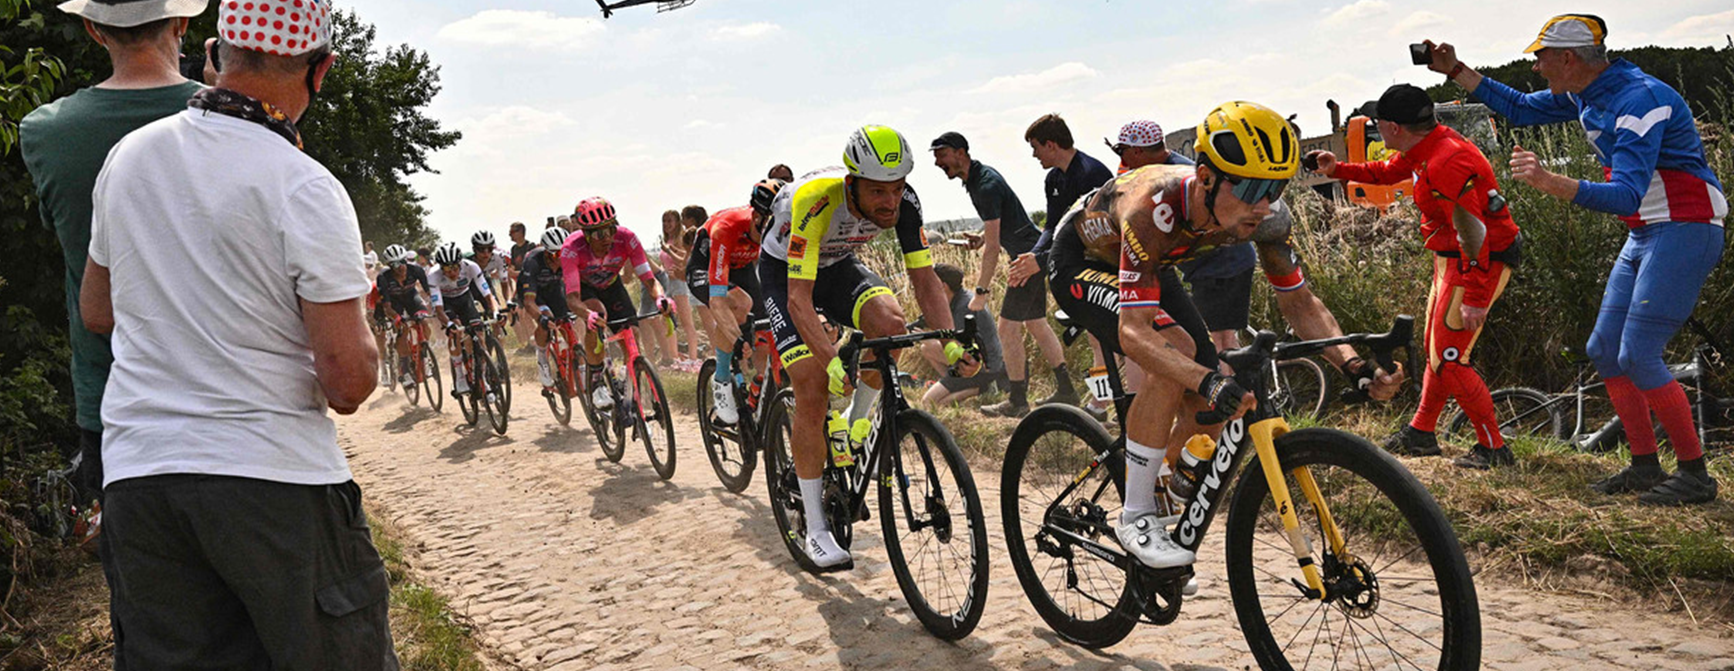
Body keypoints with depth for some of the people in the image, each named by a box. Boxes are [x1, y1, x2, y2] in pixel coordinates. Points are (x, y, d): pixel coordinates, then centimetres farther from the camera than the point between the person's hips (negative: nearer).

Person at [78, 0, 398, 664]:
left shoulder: (126, 157, 7)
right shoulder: (303, 186, -13)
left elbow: (96, 311, 22)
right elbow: (348, 384, -15)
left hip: (135, 469, 6)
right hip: (275, 478, -6)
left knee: (168, 656, 13)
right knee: (341, 654, 6)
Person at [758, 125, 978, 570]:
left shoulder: (904, 203, -25)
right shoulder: (815, 202, -38)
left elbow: (925, 279, -18)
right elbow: (798, 299, -40)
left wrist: (950, 342, -34)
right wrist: (832, 361, -54)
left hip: (838, 266, 4)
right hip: (785, 272, -4)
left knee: (890, 322, -27)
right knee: (813, 388, -16)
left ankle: (853, 433, -1)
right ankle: (815, 530, -6)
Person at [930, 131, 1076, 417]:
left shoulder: (986, 187, -23)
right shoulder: (979, 174, 8)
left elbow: (993, 247, -23)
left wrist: (981, 291, -20)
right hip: (1034, 254, 10)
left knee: (1008, 329, -7)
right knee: (1036, 323, 14)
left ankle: (1018, 402, 0)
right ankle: (1066, 391, 19)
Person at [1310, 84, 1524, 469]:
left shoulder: (1445, 165, -28)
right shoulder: (1426, 148, 4)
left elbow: (1473, 234, -30)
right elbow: (1387, 172, 26)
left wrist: (1475, 298, -30)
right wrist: (1337, 170, 22)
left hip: (1480, 265, -11)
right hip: (1453, 260, 11)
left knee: (1448, 361, -8)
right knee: (1436, 348, 20)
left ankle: (1493, 448, 3)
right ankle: (1421, 434, 33)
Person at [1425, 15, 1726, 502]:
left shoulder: (1639, 101, -24)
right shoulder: (1586, 95, 4)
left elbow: (1626, 195, -34)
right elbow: (1520, 109, 20)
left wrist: (1551, 183, -48)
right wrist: (1455, 71, 14)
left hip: (1685, 233, -10)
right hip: (1643, 237, 10)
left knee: (1638, 357, -13)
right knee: (1605, 352, 7)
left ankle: (1695, 475, -1)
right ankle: (1645, 466, 16)